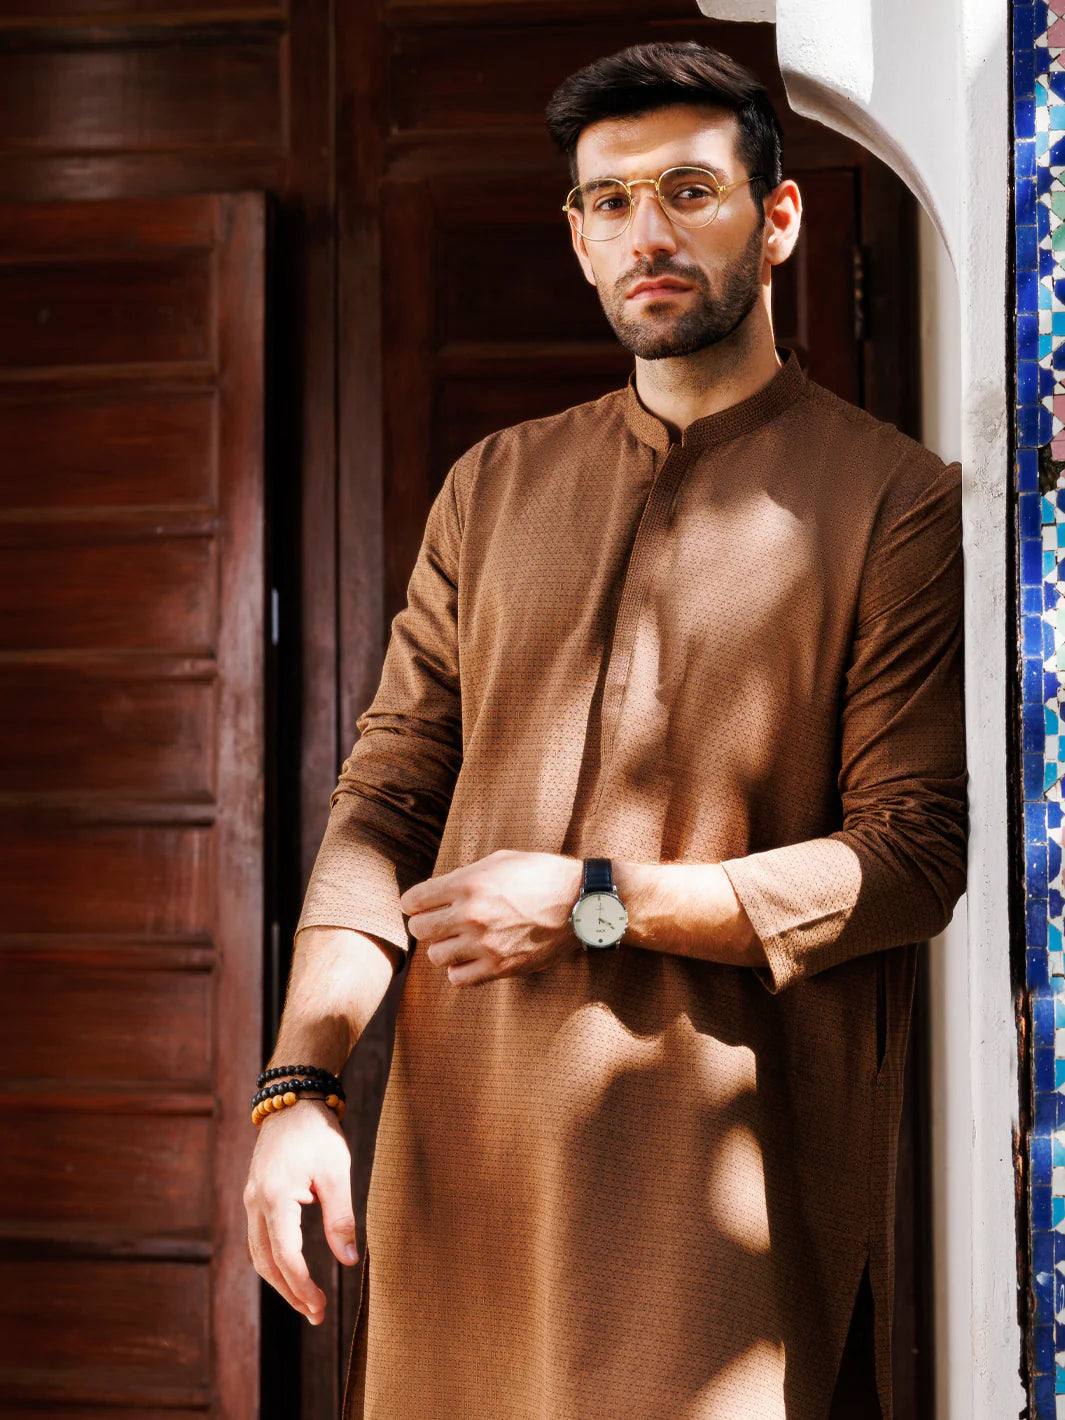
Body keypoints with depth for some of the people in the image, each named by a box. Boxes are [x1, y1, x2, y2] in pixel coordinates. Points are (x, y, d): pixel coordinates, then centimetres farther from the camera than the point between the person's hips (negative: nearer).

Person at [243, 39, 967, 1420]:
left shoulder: (897, 503, -1)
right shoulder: (495, 486, 13)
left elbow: (914, 856, -8)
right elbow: (387, 791, 9)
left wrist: (598, 902, -13)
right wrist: (298, 1086, -3)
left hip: (721, 1155, -4)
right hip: (459, 1144, 4)